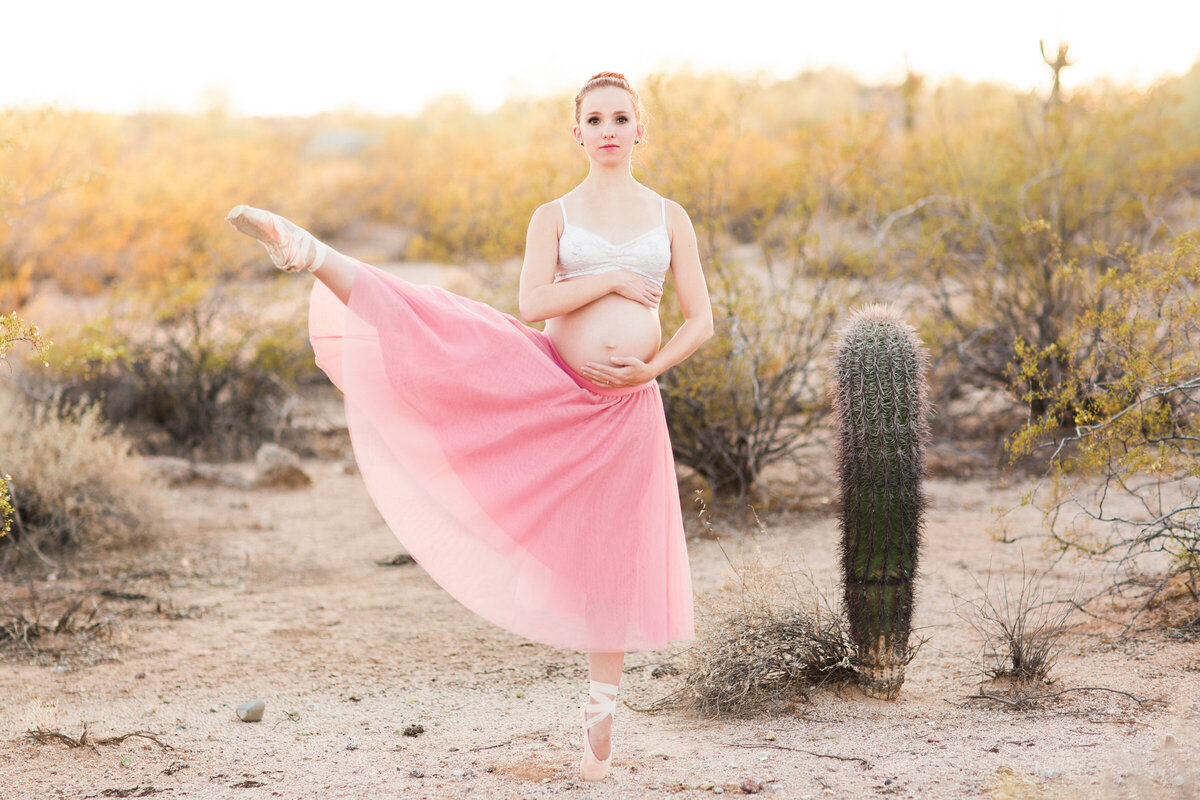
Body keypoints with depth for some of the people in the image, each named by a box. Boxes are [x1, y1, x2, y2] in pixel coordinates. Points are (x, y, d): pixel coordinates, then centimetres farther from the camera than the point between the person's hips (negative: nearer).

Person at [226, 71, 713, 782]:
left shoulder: (670, 217, 9)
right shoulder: (554, 216, 5)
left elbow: (701, 321, 5)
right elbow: (534, 303, -11)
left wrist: (650, 368, -9)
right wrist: (612, 279, -13)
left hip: (623, 406, 1)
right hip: (546, 378, -1)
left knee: (614, 558, 5)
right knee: (438, 330, -24)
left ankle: (602, 712, 16)